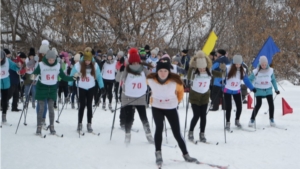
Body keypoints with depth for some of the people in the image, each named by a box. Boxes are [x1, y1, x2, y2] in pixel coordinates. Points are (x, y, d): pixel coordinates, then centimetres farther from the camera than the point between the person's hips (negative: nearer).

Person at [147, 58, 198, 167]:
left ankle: (186, 155, 19)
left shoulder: (175, 80, -25)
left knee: (177, 134, 4)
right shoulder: (150, 79, -21)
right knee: (159, 128, -22)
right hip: (157, 108, 0)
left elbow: (180, 90, -1)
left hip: (171, 109, 0)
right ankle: (158, 154, -11)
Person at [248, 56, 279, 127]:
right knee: (258, 104, -13)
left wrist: (276, 89, 13)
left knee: (271, 104, -4)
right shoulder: (256, 72, -11)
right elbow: (250, 80, -4)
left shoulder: (270, 70, -2)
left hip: (268, 90, 3)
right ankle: (252, 120, -2)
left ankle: (271, 119, 11)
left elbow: (273, 80, 10)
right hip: (259, 90, -3)